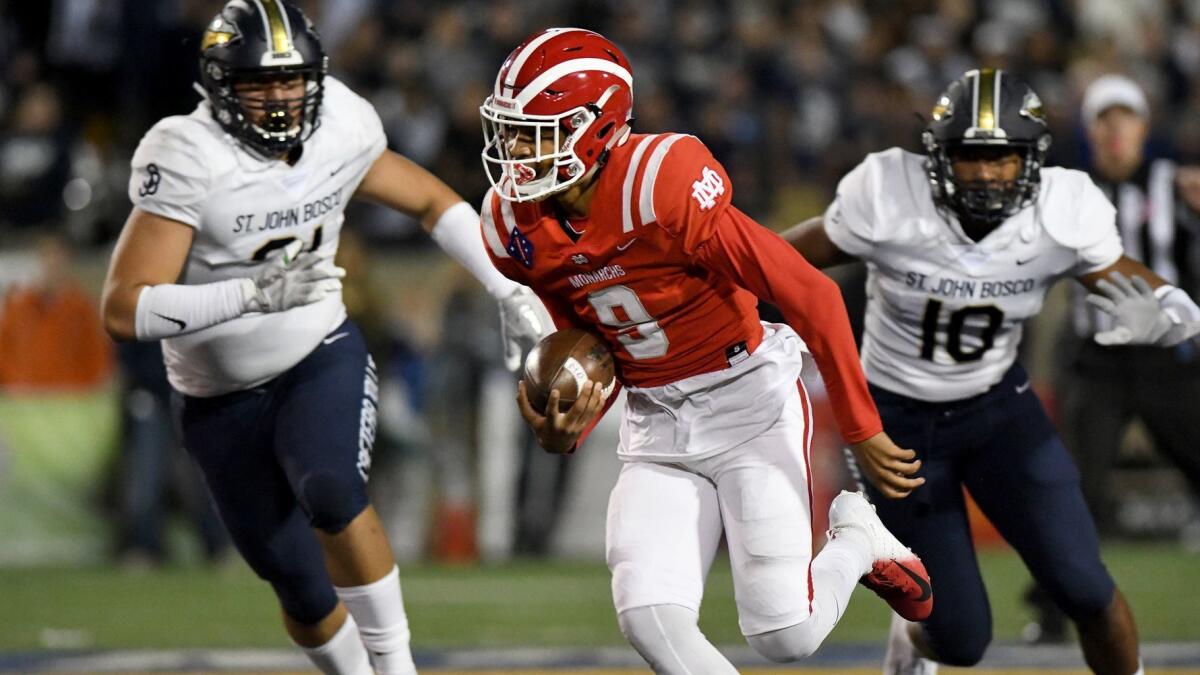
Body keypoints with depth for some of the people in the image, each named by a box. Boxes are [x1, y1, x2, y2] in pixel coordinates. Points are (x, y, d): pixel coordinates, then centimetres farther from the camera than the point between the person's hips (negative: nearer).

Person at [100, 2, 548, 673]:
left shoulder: (340, 128, -9)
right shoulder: (188, 159, -23)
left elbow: (432, 200, 11)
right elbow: (125, 309, -29)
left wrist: (509, 290, 2)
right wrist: (255, 294, -37)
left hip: (322, 356, 1)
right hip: (223, 398, -1)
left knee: (331, 491, -30)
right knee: (299, 584, 3)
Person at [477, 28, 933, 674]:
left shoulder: (663, 188, -26)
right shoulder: (516, 226, -4)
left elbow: (810, 294, -21)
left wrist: (861, 429, -15)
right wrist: (566, 428, -12)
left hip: (747, 398, -5)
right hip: (658, 422, 6)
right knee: (650, 620, -15)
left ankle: (857, 540, 21)